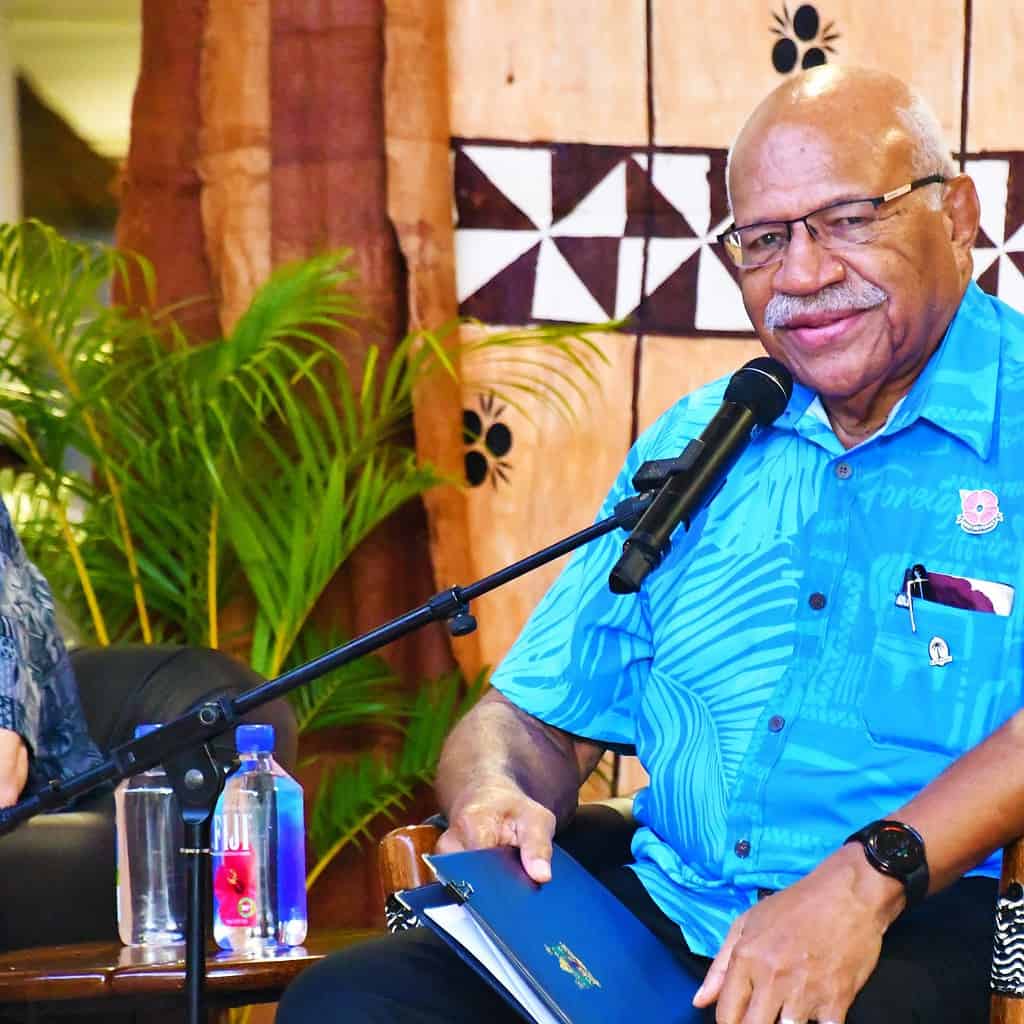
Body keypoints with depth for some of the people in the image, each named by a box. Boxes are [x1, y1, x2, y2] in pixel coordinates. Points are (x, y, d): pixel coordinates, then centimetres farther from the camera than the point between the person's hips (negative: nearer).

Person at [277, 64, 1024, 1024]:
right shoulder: (691, 445, 22)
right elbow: (532, 718, 23)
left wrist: (870, 874, -27)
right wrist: (495, 798, -2)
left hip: (929, 932, -6)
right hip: (658, 913, 6)